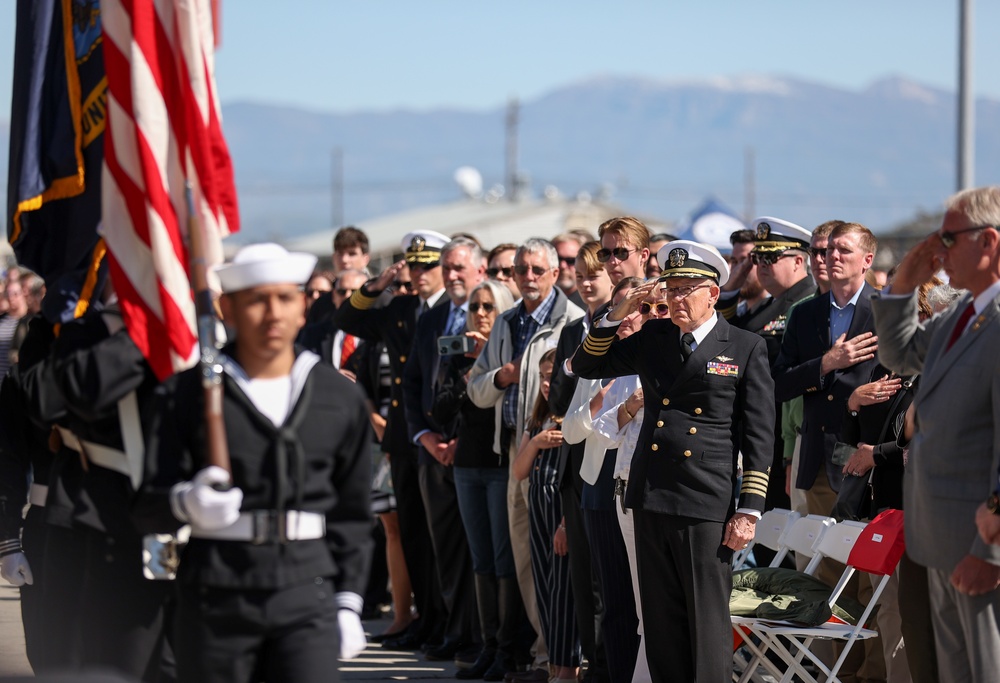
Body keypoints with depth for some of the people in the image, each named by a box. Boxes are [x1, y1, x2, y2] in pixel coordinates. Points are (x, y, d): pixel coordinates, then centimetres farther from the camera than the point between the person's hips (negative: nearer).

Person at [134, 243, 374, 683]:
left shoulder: (341, 398, 9)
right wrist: (186, 502, -25)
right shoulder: (187, 394, -1)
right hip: (216, 597, -1)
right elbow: (148, 509, -3)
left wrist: (348, 602, 11)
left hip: (307, 597, 1)